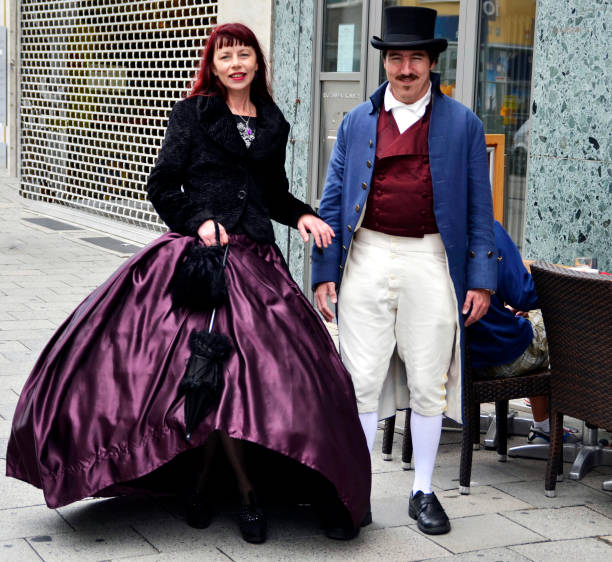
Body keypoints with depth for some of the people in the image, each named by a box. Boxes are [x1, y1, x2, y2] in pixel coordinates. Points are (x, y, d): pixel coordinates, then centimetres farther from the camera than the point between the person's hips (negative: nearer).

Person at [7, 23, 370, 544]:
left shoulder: (273, 124, 17)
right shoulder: (192, 113, 5)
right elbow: (162, 185, 4)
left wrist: (302, 216, 7)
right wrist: (199, 221, -10)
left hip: (255, 258, 4)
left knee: (275, 363, -7)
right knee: (214, 366, -12)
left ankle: (205, 478, 9)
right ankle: (245, 489, 5)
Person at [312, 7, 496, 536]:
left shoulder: (462, 124, 5)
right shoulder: (357, 122, 9)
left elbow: (479, 207, 5)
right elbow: (333, 200, 10)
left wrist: (481, 278, -1)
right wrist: (325, 271, 4)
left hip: (431, 260, -1)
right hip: (368, 258, 1)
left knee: (429, 383, 6)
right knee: (362, 380, 4)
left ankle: (423, 493, 21)